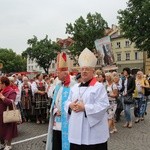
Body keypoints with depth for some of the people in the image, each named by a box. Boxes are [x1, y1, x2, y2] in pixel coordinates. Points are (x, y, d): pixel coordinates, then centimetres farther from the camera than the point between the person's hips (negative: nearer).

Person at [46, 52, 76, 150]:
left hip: (66, 123, -7)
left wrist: (62, 111, -13)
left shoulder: (72, 85, -14)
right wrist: (55, 110, -1)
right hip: (56, 123, 7)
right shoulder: (58, 85, 11)